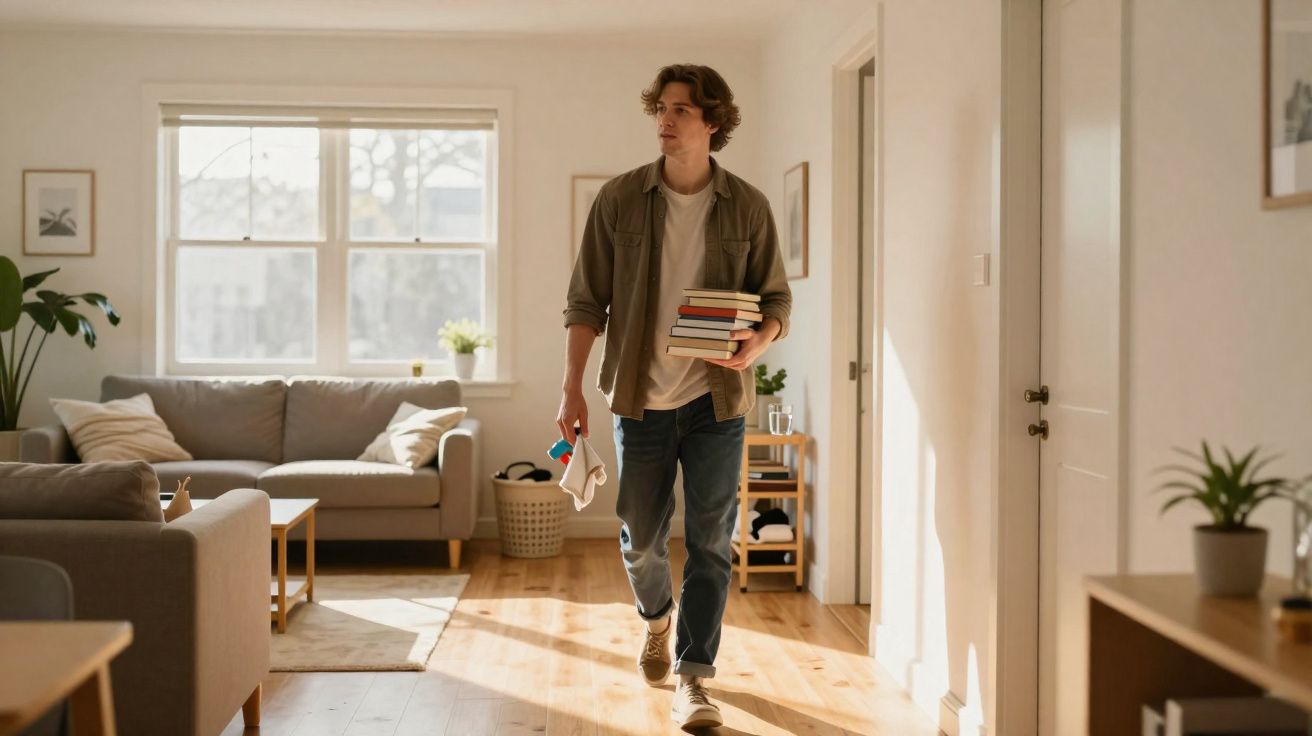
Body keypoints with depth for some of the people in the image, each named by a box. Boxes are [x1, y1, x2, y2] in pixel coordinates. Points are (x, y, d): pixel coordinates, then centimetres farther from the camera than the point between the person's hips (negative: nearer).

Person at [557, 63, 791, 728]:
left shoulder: (748, 207, -1)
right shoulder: (619, 199, -2)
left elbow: (776, 296, 5)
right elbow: (586, 300, -1)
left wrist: (756, 343, -17)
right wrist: (572, 389, -6)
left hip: (717, 400, 0)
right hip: (641, 399, 1)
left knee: (710, 544, 1)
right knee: (641, 540, 11)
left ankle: (693, 679, 11)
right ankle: (656, 618, 43)